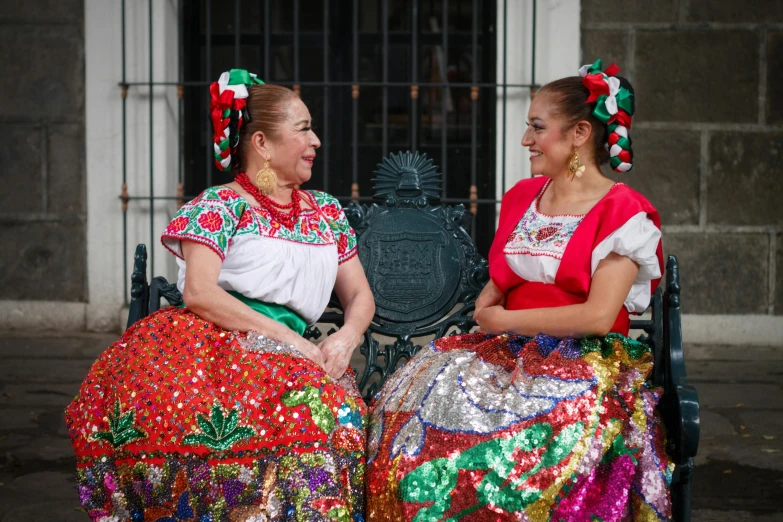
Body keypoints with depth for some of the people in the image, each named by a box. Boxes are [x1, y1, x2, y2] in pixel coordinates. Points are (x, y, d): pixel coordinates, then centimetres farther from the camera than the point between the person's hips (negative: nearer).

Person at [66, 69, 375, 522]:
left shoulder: (326, 212, 21)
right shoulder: (220, 206, 4)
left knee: (338, 409, -28)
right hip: (209, 345, -5)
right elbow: (198, 292, -9)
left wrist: (346, 339, -2)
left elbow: (360, 296, 22)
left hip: (288, 363, 5)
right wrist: (287, 337, -14)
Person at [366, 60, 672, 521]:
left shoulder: (622, 213, -5)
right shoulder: (521, 197, 16)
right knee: (420, 388, -23)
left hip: (587, 360, -5)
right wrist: (485, 307, 0)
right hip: (513, 352, 5)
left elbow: (598, 316, -14)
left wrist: (503, 320, -7)